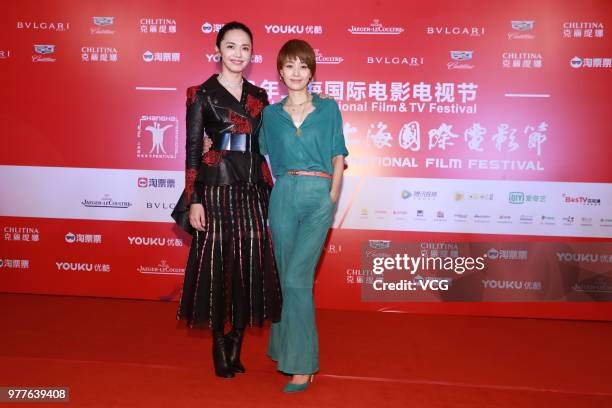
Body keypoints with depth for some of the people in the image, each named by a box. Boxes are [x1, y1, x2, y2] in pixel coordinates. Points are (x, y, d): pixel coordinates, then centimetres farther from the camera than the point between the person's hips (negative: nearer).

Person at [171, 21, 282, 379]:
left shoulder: (258, 97, 13)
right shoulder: (202, 94, 1)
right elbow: (193, 148, -3)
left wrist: (268, 194, 12)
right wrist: (193, 200, -10)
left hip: (253, 191, 4)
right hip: (216, 189, -4)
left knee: (251, 263, 4)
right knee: (215, 263, 2)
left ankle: (236, 344, 22)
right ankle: (220, 346, 21)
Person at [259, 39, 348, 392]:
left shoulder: (328, 108, 6)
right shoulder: (272, 114, 11)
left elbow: (338, 157, 6)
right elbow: (263, 156, 18)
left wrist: (333, 197, -1)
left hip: (319, 195, -3)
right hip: (283, 195, 3)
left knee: (297, 278, -10)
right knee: (286, 277, 9)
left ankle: (302, 363, 1)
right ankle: (286, 349, 26)